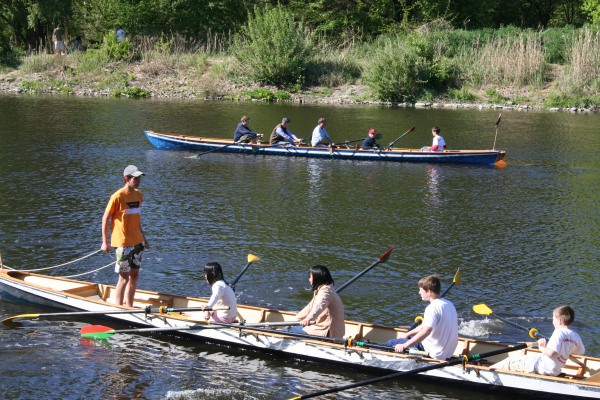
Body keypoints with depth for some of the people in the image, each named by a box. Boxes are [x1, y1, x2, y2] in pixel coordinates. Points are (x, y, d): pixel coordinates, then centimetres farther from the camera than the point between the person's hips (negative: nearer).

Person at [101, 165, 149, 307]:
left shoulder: (139, 195, 7)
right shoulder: (118, 196, -14)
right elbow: (105, 218, -9)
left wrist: (143, 238, 20)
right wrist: (105, 242, -10)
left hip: (137, 241, 7)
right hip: (123, 242, -7)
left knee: (134, 275, 11)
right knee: (124, 277, -3)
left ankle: (129, 307, 22)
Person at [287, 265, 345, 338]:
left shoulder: (325, 291, -19)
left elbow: (319, 307, -39)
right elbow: (310, 307, 26)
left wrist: (308, 319, -55)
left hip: (328, 333, -11)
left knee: (292, 330, -10)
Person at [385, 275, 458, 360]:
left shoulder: (433, 308, -20)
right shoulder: (448, 304, 10)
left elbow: (426, 330, -34)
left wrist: (405, 345, -31)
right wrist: (408, 334, 24)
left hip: (435, 354, -10)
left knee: (391, 343, -5)